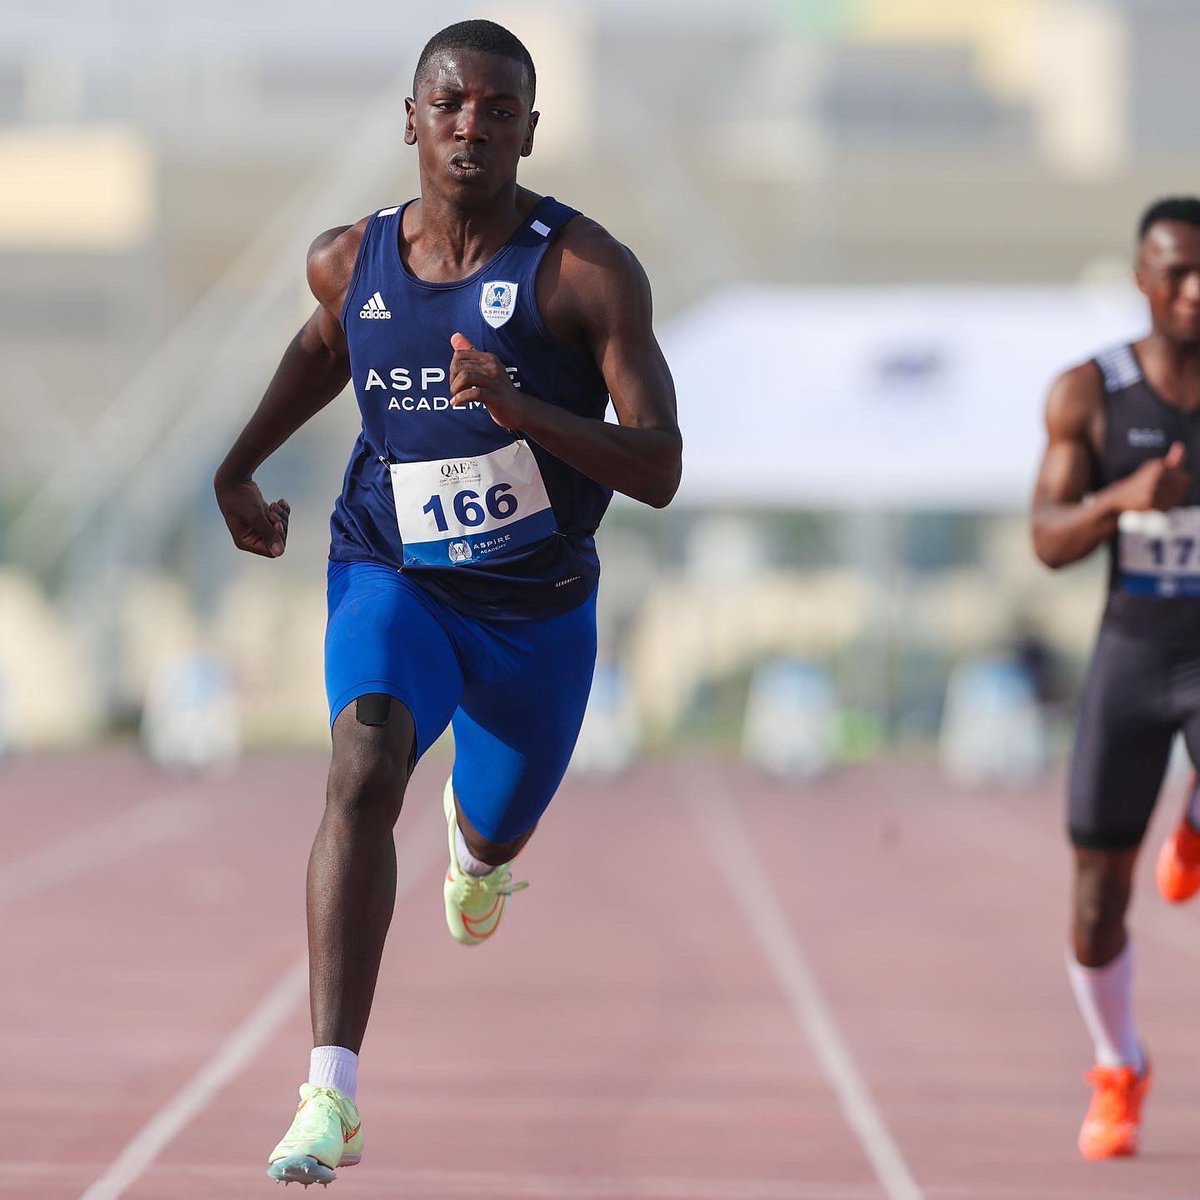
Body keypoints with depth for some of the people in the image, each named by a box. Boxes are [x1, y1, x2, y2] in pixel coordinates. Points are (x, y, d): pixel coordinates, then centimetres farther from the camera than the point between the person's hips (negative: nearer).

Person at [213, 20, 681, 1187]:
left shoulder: (588, 270, -17)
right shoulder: (351, 260, -5)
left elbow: (659, 471, -22)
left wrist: (521, 407, -35)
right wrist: (239, 466, 18)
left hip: (536, 609, 0)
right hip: (391, 578, 0)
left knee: (494, 836, 21)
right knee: (364, 769, -29)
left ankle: (474, 842, 65)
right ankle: (331, 1094, -37)